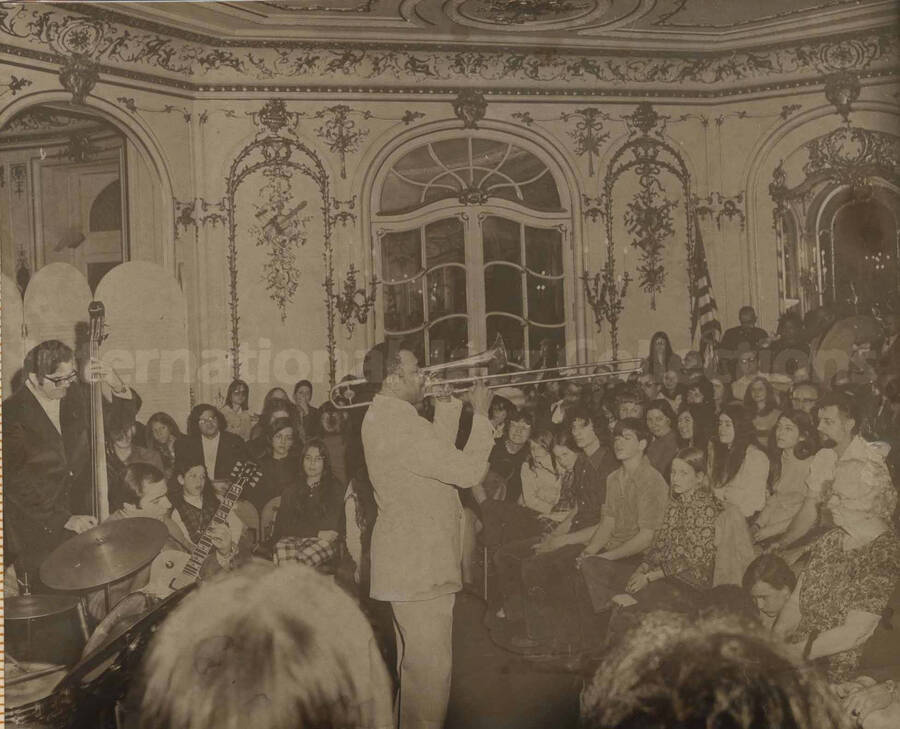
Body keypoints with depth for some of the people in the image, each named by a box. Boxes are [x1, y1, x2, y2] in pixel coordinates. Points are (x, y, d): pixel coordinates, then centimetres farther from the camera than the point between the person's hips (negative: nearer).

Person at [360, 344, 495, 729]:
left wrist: (449, 407, 12)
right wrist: (480, 415, -13)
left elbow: (438, 455, 17)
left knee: (415, 661, 23)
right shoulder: (398, 425, -24)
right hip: (419, 563, -11)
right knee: (430, 667, -4)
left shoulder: (384, 416, 10)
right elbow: (468, 471, -24)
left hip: (408, 561, 11)